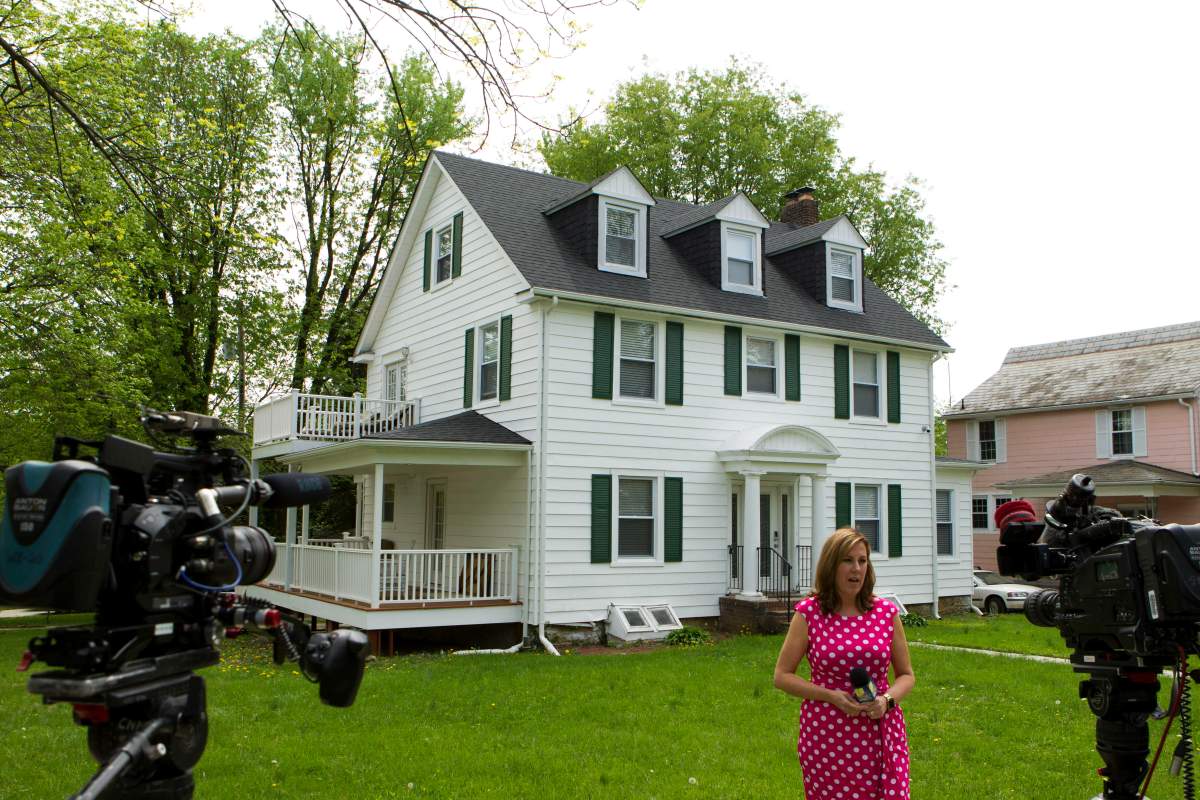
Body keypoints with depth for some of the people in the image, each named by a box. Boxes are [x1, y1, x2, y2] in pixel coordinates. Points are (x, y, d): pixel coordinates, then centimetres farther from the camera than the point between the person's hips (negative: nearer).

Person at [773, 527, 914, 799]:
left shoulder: (886, 612, 3)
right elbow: (782, 675, 0)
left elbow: (906, 675, 11)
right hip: (826, 735, -2)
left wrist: (887, 700, -10)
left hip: (881, 732, 2)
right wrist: (831, 696, -13)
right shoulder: (809, 613, -3)